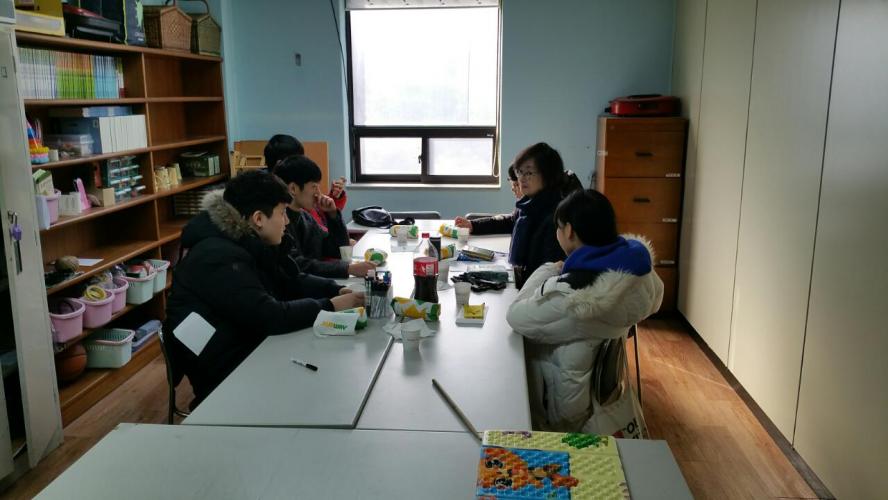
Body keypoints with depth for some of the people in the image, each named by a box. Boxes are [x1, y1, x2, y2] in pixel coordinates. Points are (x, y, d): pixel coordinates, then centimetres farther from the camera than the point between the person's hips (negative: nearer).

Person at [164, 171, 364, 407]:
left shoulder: (252, 244, 4)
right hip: (223, 374, -9)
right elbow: (270, 317, -31)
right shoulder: (219, 257, -26)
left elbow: (292, 282, 12)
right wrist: (330, 306, -21)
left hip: (250, 352, 9)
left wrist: (338, 290, -5)